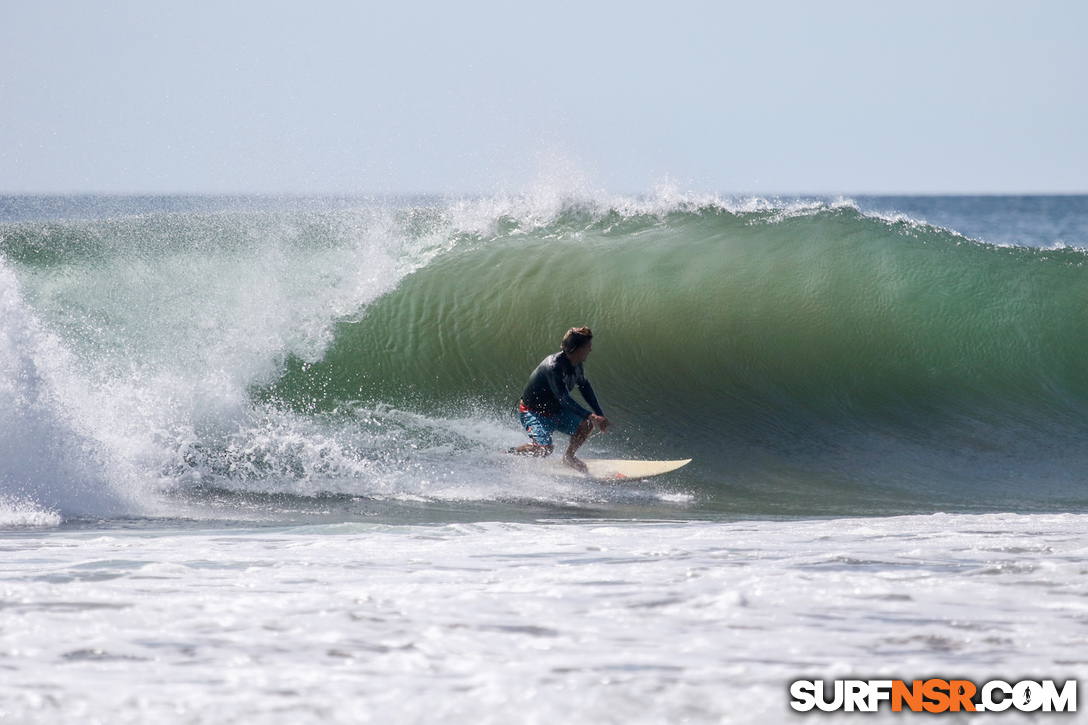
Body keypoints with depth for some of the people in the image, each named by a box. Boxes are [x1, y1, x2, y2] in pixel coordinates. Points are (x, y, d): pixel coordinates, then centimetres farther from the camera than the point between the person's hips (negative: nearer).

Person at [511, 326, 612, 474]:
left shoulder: (577, 365, -5)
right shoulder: (553, 366, -33)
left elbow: (585, 387, 14)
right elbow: (564, 399, -36)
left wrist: (600, 415, 10)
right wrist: (591, 416, -39)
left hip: (555, 410, 8)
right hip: (533, 412, -8)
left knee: (585, 426, -8)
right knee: (544, 448, -29)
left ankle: (569, 456, 18)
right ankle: (509, 453, -4)